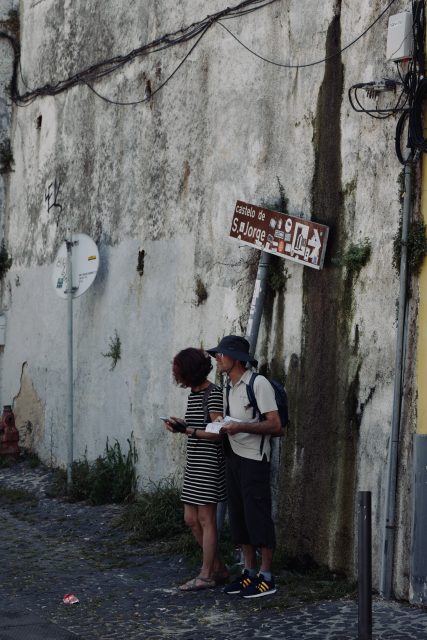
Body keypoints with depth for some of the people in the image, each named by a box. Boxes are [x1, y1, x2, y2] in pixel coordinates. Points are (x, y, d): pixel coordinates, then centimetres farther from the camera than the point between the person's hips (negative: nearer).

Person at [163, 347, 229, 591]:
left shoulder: (213, 394, -13)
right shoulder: (193, 394, 13)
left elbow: (217, 432, -18)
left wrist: (186, 429, -18)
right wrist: (179, 426, 1)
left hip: (209, 463, -9)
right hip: (194, 463, 9)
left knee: (206, 519, -2)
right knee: (191, 519, 10)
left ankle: (206, 575, 6)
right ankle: (220, 569, 21)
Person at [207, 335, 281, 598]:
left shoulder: (259, 384, -11)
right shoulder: (229, 388, 15)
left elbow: (275, 425, -16)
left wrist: (241, 427, -23)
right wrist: (222, 429, 2)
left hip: (254, 458, -8)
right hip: (233, 457, 9)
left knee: (257, 515, -6)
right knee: (239, 515, 9)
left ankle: (266, 577, 0)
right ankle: (250, 572, 17)